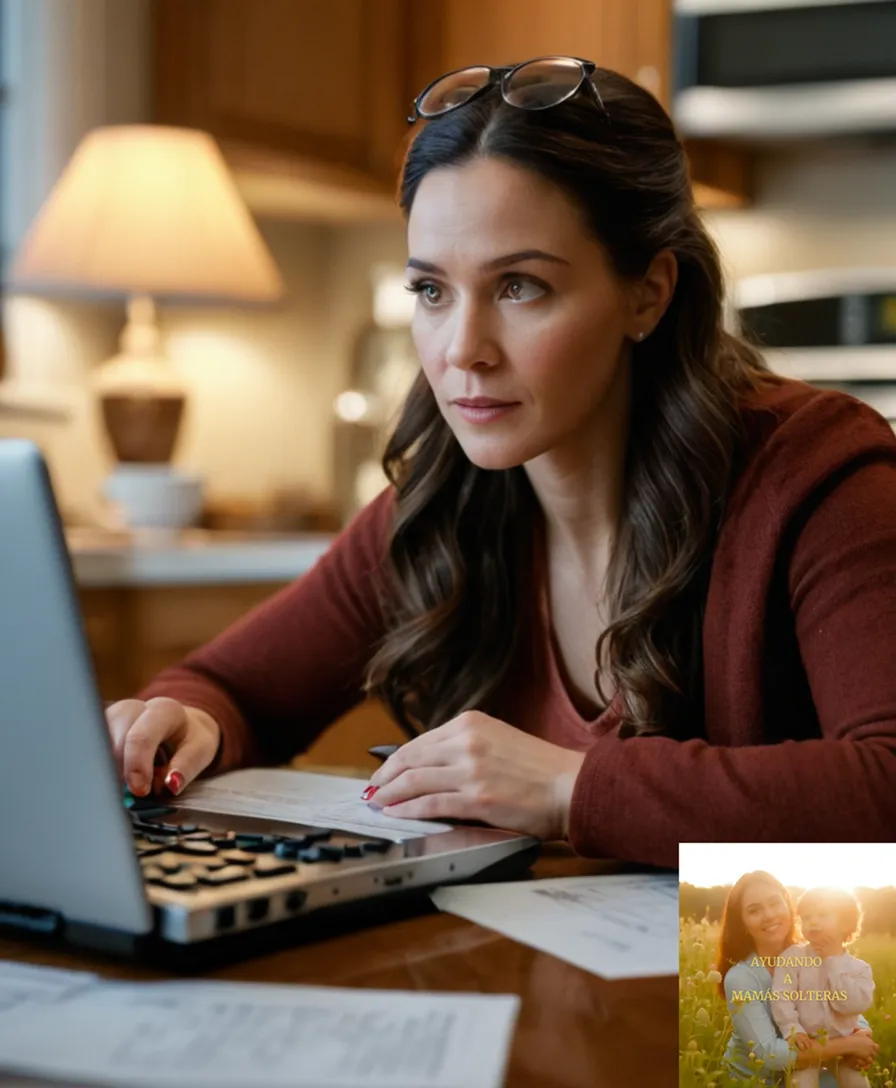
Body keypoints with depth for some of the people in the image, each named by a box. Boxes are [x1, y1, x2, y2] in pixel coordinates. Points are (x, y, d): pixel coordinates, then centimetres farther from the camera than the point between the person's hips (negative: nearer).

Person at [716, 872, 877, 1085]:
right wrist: (847, 1045, -27)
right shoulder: (740, 978, -21)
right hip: (753, 1081, -4)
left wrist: (862, 1035, -23)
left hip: (802, 1074, 5)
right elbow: (768, 1053, -29)